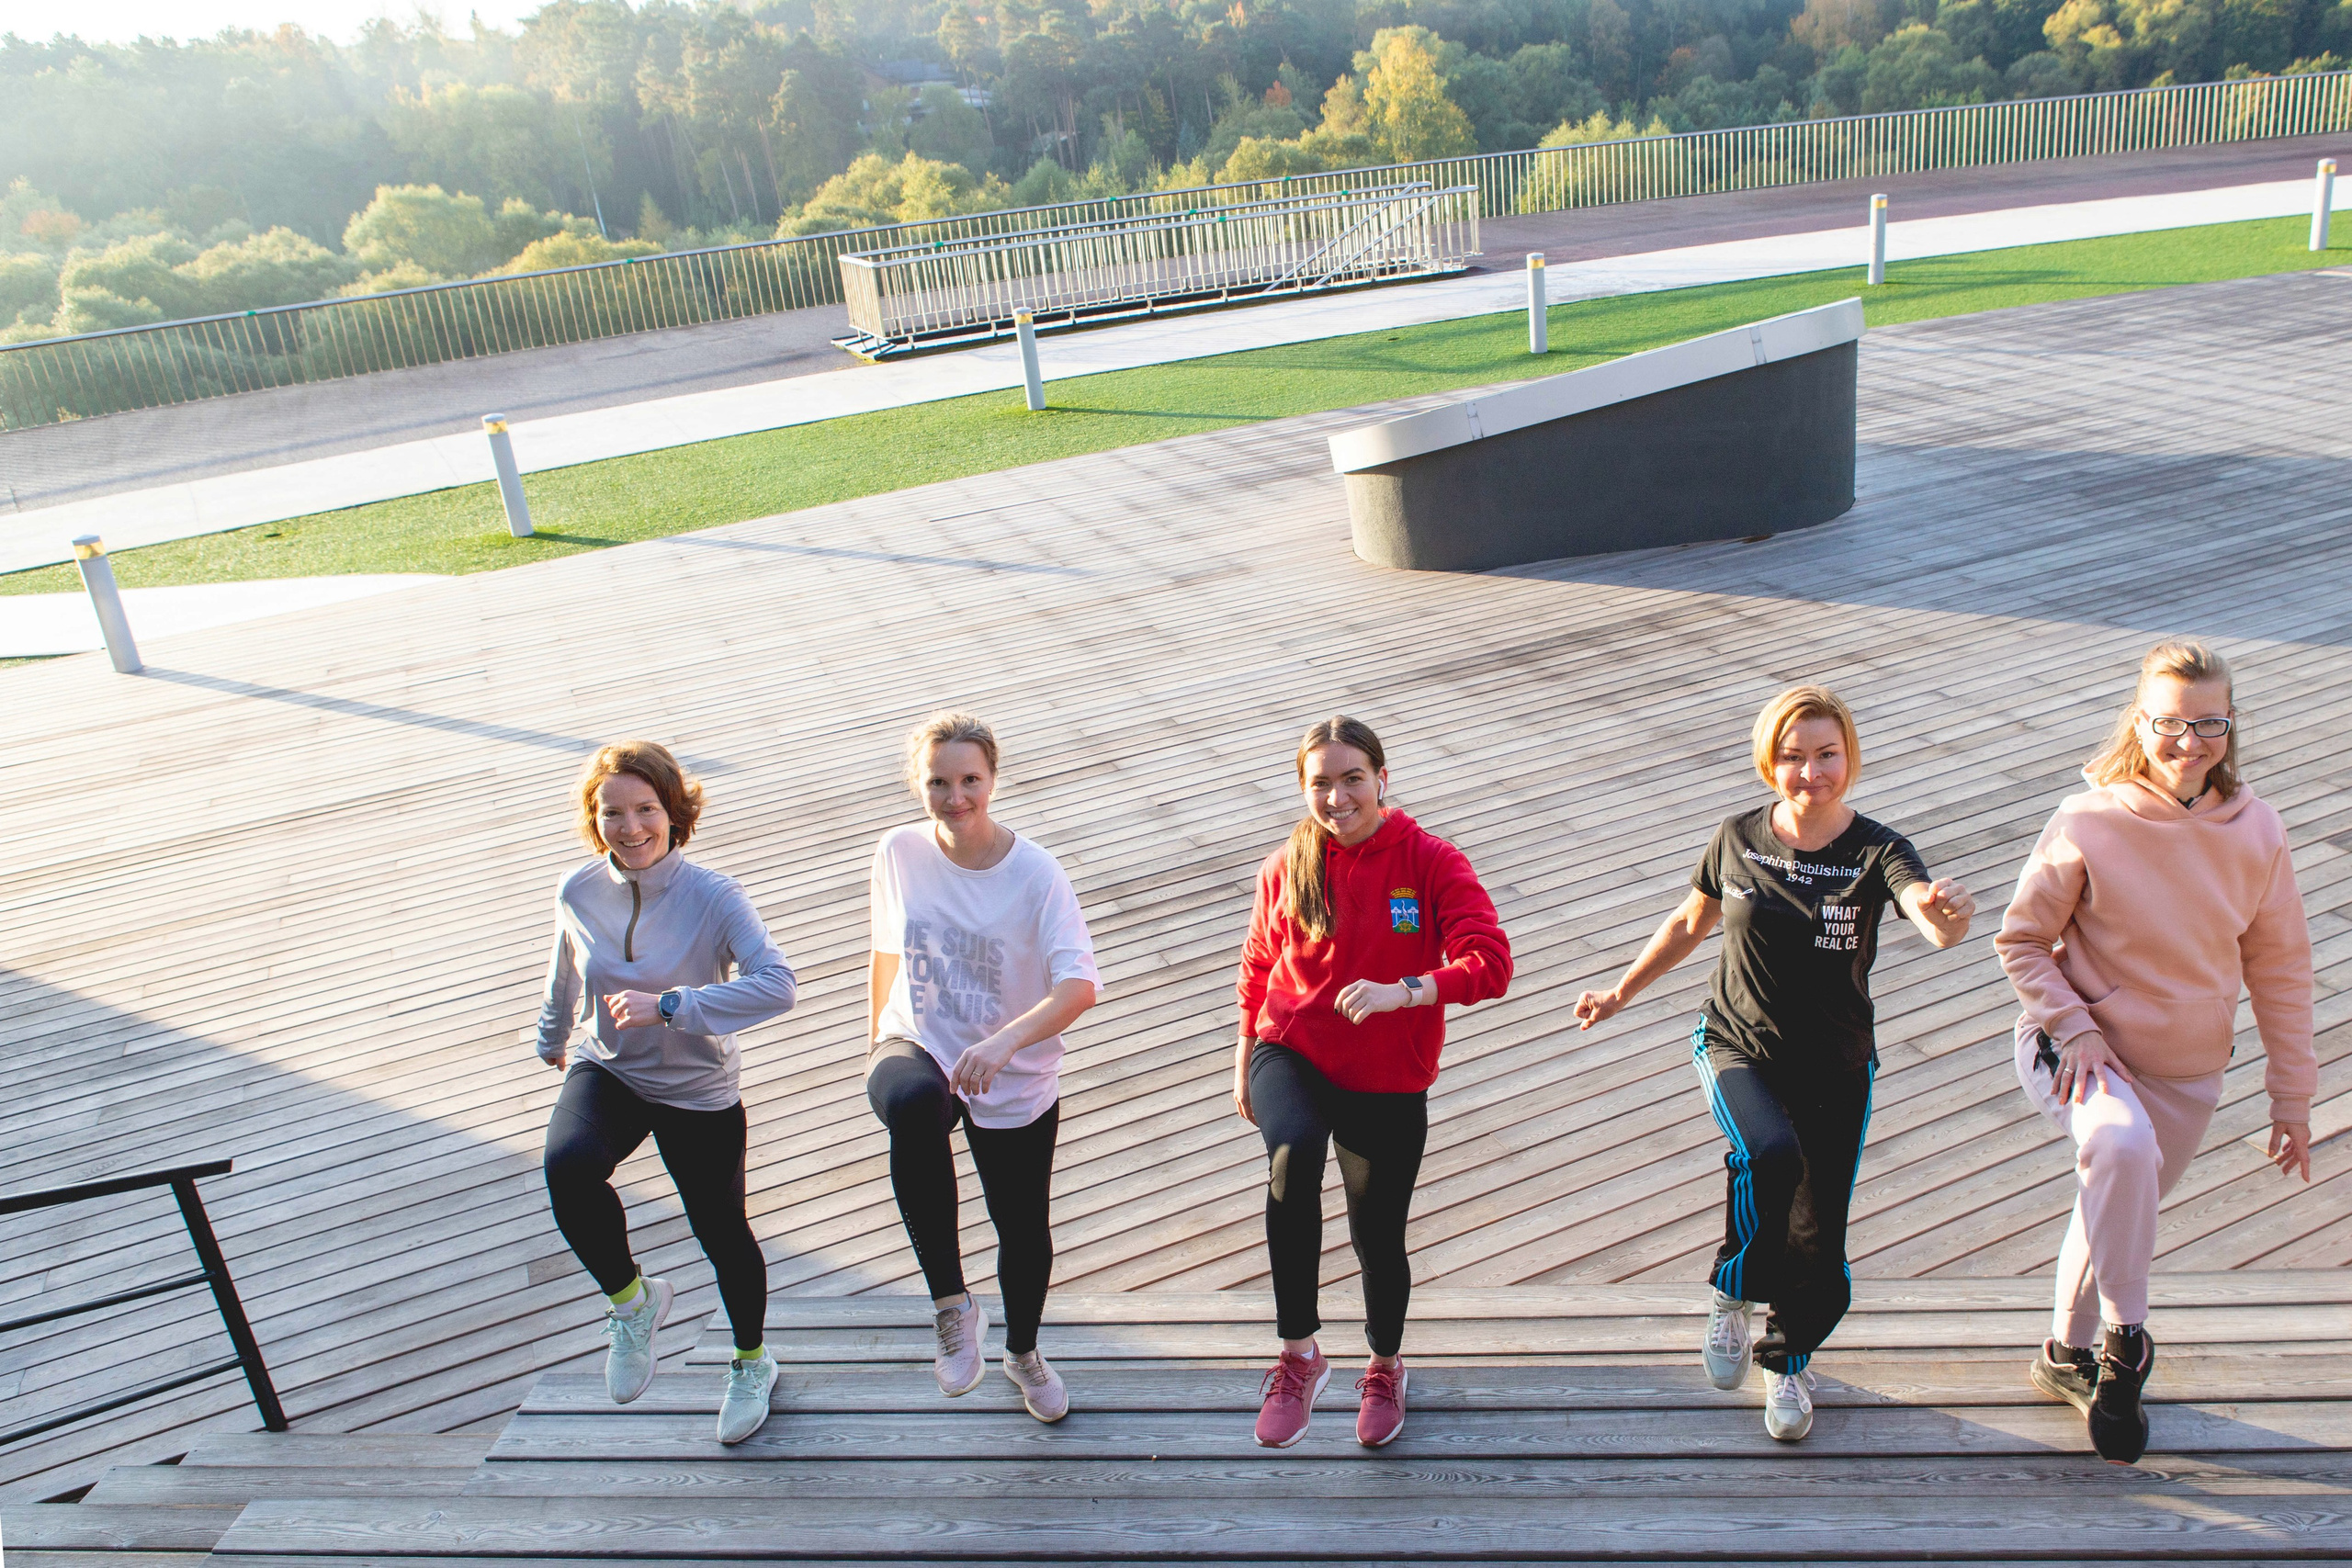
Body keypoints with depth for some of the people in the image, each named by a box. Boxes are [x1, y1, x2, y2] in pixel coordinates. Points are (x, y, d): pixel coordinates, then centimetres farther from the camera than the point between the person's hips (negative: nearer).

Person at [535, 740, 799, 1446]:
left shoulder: (713, 897, -21)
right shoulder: (579, 893, -9)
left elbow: (775, 986, -33)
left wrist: (668, 1006, -38)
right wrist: (553, 1038, 28)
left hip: (698, 1091, -2)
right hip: (605, 1071, 2)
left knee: (721, 1231, 11)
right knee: (568, 1168, -29)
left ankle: (752, 1363, 41)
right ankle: (631, 1300, 0)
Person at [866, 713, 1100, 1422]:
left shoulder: (1035, 873, -16)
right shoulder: (899, 854, -6)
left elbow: (1080, 984, -27)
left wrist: (1005, 1042, -43)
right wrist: (877, 1044, 20)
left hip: (1017, 1083, 0)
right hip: (918, 1047, 1)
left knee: (1024, 1231, 12)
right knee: (912, 1104, -37)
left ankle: (1023, 1352, 47)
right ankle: (951, 1304, -22)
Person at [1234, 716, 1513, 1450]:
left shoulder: (1432, 862, -10)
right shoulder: (1286, 869, -1)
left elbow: (1491, 963, -19)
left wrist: (1402, 991, -33)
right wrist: (1244, 1065, 16)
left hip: (1388, 1083, 0)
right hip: (1291, 1056, 1)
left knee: (1378, 1238, 9)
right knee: (1293, 1153, -32)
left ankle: (1386, 1366, 43)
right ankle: (1299, 1354, -16)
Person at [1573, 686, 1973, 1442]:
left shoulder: (1877, 852, -13)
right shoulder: (1737, 839, -7)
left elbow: (1937, 925, -32)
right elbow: (1690, 923, 10)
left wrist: (1948, 912, -56)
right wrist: (1620, 992, 15)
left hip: (1836, 1069, 0)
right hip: (1737, 1050, 0)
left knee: (1818, 1244, 6)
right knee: (1771, 1155, -32)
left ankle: (1788, 1359, 37)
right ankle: (1730, 1292, -4)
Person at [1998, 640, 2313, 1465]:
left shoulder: (2254, 831, -9)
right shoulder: (2089, 823, -18)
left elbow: (2280, 968, 2)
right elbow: (2022, 940, -7)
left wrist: (2291, 1095, 5)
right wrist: (2073, 1028, -20)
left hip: (2186, 1072, 4)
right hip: (2079, 1047, -4)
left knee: (2117, 1206, 18)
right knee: (2121, 1145, -34)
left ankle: (2070, 1353, 44)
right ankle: (2124, 1338, -14)